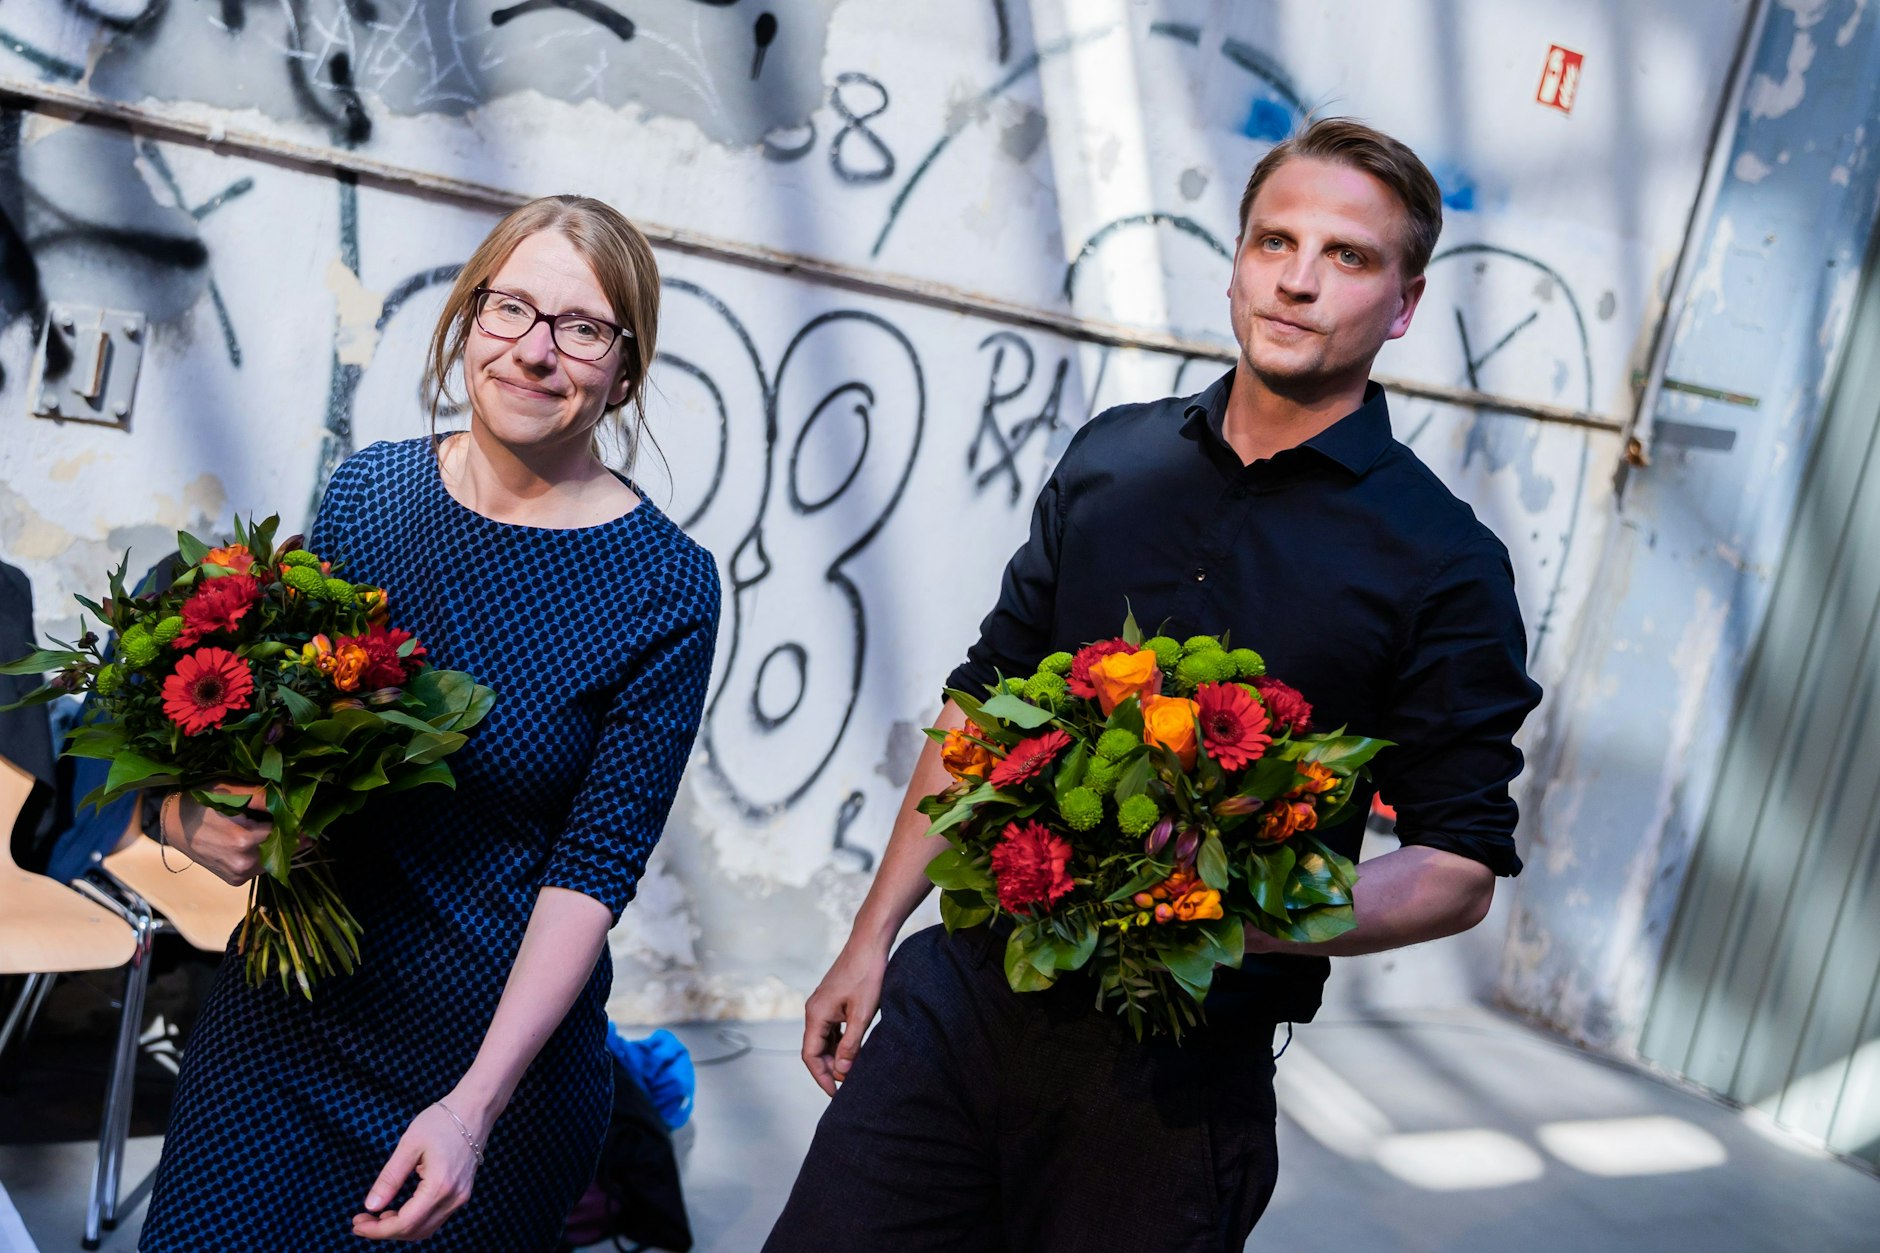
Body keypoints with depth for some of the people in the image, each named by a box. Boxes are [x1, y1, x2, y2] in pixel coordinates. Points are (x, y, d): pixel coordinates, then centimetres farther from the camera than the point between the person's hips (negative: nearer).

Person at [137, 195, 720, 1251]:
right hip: (281, 1011, 4)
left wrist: (475, 1104, -21)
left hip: (498, 1047, -3)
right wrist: (191, 810, -12)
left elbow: (598, 867, -15)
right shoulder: (372, 489, -3)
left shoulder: (665, 588, -14)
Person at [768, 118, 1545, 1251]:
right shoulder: (1112, 458, 7)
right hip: (964, 991, 4)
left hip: (1177, 1063, -3)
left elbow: (1460, 868, -5)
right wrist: (873, 936, 11)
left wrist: (1255, 919, -23)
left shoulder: (1445, 563, -6)